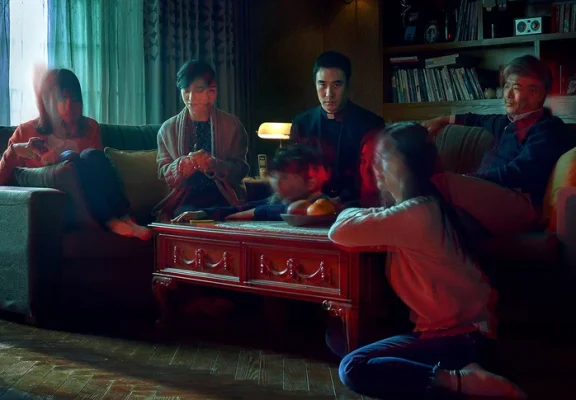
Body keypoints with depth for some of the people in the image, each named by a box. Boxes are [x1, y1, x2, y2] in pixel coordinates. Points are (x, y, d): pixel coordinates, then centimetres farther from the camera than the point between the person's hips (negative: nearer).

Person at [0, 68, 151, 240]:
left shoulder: (90, 127, 17)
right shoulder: (27, 131, 12)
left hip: (91, 204, 2)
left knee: (92, 155, -25)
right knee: (70, 158, -27)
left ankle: (123, 219, -39)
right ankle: (111, 221, -43)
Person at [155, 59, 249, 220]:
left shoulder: (232, 125, 5)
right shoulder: (168, 128, 9)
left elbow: (241, 170, -1)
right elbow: (163, 173, 6)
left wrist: (213, 165, -21)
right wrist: (182, 165, -17)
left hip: (223, 199, -1)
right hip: (186, 201, 1)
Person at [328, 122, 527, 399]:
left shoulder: (416, 212, -22)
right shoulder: (422, 205, 9)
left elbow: (340, 232, -22)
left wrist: (351, 213, -1)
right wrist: (364, 215, -1)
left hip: (461, 333, -10)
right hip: (450, 324, 10)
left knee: (353, 369, -19)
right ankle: (453, 375, 4)